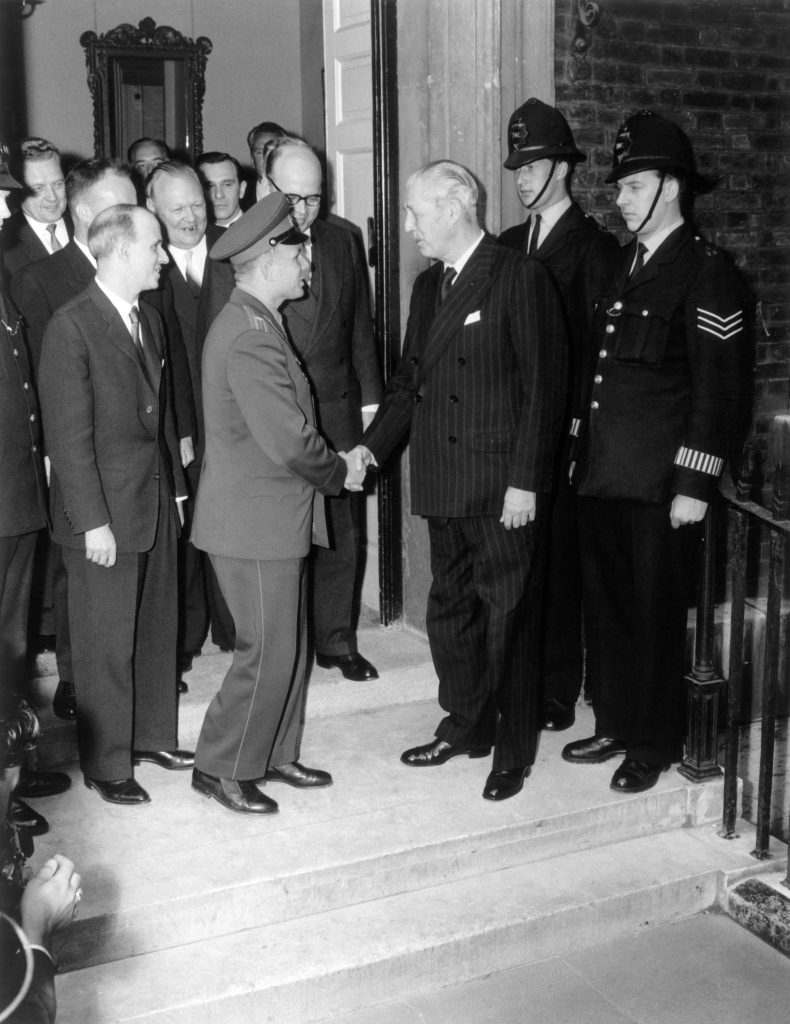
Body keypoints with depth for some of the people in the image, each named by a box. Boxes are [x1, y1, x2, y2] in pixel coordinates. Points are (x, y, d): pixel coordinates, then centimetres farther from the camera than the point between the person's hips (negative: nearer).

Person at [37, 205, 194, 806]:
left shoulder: (149, 319, 11)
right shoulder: (71, 327, -14)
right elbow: (68, 435, -16)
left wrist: (176, 486, 13)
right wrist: (93, 521, -18)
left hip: (156, 505, 8)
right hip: (104, 513, -7)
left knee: (157, 629, 16)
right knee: (106, 644, 4)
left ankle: (152, 735, 33)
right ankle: (106, 764, 18)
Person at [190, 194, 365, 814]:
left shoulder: (256, 322, 11)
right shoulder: (251, 335, -22)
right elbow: (289, 442, -25)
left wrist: (334, 462, 6)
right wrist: (340, 472, -7)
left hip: (274, 512, 10)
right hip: (254, 521, -10)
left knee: (290, 644, 17)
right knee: (269, 652, -1)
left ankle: (275, 753, 30)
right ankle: (221, 768, 14)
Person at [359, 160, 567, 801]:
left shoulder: (520, 278, -10)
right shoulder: (428, 286, 14)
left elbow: (544, 386, -13)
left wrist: (524, 480, -16)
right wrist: (371, 447, 3)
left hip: (501, 487, -7)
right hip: (444, 483, 8)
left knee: (506, 617, 2)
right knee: (450, 611, 16)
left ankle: (514, 750, 17)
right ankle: (467, 728, 33)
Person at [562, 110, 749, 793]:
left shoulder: (707, 272, -7)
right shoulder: (622, 265, 15)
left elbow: (717, 387, -11)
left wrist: (695, 483, -15)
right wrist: (583, 449, 13)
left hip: (657, 479, -7)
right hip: (601, 472, 7)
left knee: (655, 609, 4)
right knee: (606, 603, 14)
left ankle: (654, 744, 18)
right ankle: (616, 725, 29)